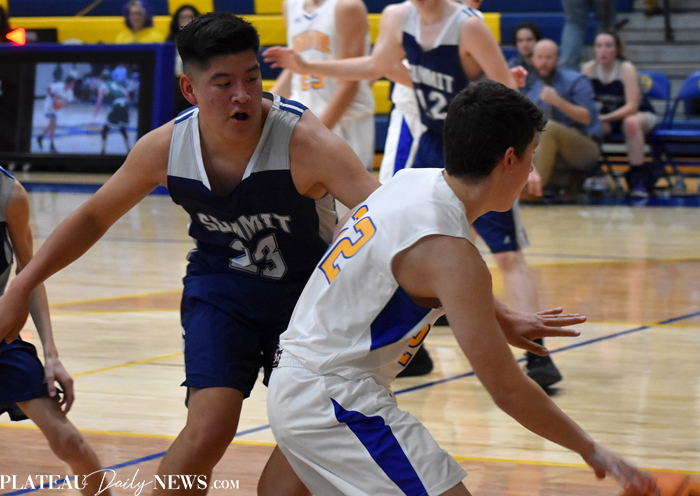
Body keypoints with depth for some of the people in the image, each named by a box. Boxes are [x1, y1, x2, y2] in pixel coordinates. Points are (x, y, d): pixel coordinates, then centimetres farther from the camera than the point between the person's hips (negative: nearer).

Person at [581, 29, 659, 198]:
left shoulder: (626, 69, -21)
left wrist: (605, 118, -40)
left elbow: (632, 107, -28)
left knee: (631, 122, -40)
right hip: (607, 118, 4)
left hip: (641, 115, -4)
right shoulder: (588, 69, -8)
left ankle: (638, 178, -31)